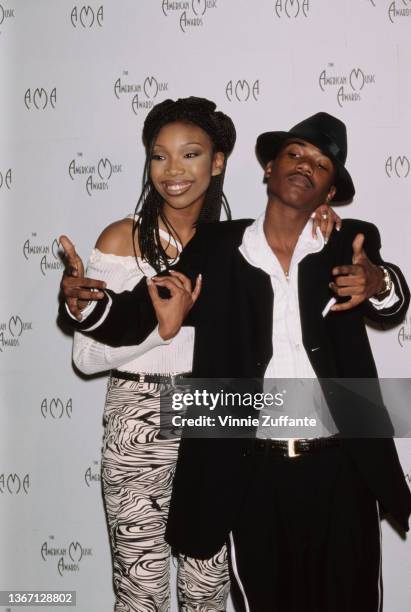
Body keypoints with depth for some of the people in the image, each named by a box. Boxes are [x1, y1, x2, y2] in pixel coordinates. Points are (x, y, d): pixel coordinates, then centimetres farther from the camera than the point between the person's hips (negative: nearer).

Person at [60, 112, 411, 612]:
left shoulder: (350, 244, 2)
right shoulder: (214, 248, 1)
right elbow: (133, 320, -1)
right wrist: (87, 303, -22)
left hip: (340, 469, 0)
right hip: (254, 473, 0)